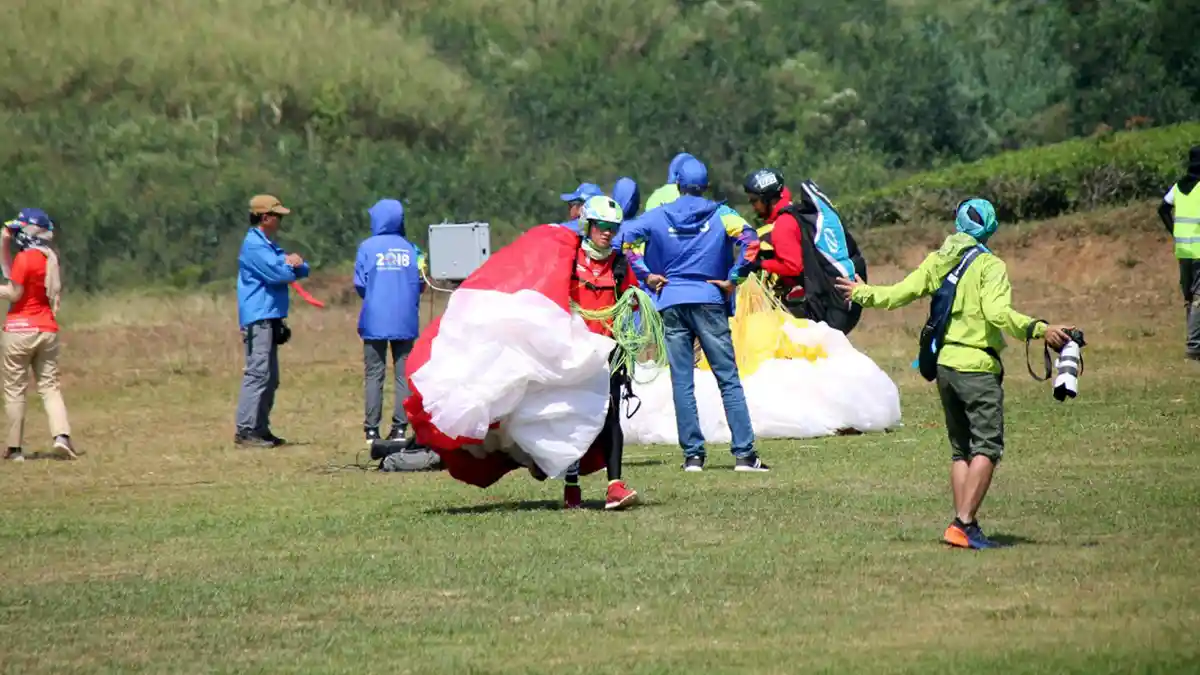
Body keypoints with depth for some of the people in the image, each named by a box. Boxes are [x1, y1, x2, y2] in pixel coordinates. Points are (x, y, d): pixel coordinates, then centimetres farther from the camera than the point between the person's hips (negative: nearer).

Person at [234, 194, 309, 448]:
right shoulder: (254, 245, -10)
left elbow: (303, 270, 19)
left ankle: (261, 428, 17)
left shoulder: (269, 246, 21)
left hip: (271, 320, 11)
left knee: (270, 377, 13)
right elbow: (278, 273, -20)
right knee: (258, 373, -14)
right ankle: (245, 430, -16)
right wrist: (291, 265, 2)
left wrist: (296, 263, -5)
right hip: (258, 319, -11)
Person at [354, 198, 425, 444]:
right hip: (405, 322, 2)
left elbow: (360, 285, -2)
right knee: (404, 375, 5)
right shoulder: (410, 249, 2)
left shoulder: (368, 247, -3)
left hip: (375, 321, -2)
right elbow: (420, 284, 2)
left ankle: (372, 430, -1)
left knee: (374, 375, 2)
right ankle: (400, 427, 0)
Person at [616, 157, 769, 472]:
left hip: (671, 303, 1)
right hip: (709, 301, -1)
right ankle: (744, 453, -5)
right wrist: (732, 279, -5)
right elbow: (750, 241, -13)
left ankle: (693, 455, 1)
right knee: (728, 379, 1)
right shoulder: (720, 215, 2)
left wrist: (646, 275, 1)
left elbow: (623, 237, -4)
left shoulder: (658, 216, 6)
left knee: (682, 383, 4)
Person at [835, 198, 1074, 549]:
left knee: (961, 450, 14)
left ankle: (963, 524, 8)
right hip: (978, 366, -7)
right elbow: (998, 313, -23)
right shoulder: (989, 265, -9)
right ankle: (964, 523, -18)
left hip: (944, 363, 7)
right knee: (987, 448, -7)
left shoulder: (937, 262, 8)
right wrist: (1039, 329, -28)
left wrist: (862, 293, 27)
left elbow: (897, 294, 10)